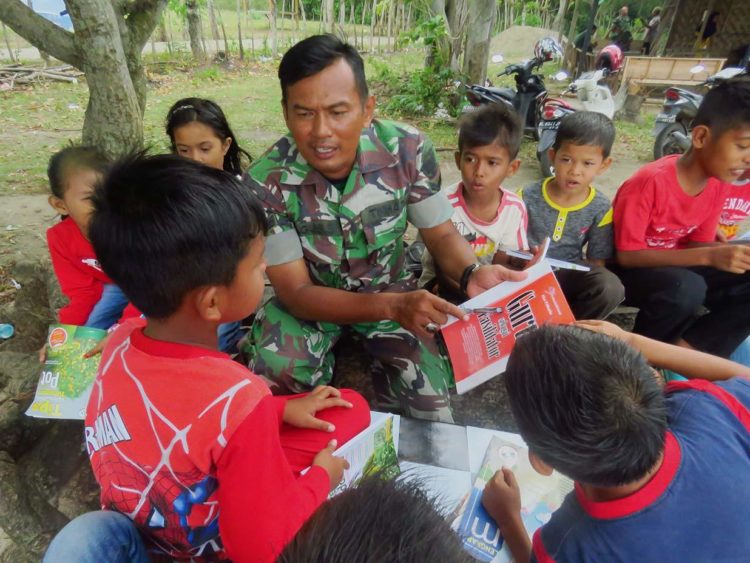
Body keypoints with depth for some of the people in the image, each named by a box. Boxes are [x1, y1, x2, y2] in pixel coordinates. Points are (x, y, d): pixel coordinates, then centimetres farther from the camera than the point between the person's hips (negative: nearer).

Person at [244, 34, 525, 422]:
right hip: (309, 300, 0)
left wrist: (472, 273, -34)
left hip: (390, 289, 1)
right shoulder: (267, 181, -26)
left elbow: (441, 235, -9)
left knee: (429, 412, -13)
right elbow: (296, 292, -23)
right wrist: (392, 306, -40)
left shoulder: (408, 150, -22)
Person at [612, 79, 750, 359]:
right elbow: (627, 255, -25)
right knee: (687, 289, -34)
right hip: (629, 271, -7)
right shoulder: (650, 182, -24)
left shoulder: (717, 185, -2)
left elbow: (697, 245, 5)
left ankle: (684, 350, -14)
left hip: (675, 265, 7)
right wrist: (710, 257, -29)